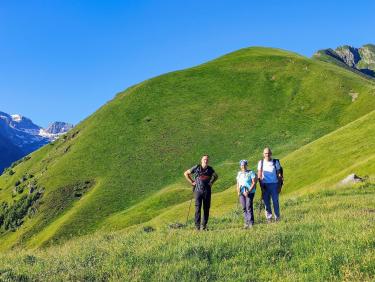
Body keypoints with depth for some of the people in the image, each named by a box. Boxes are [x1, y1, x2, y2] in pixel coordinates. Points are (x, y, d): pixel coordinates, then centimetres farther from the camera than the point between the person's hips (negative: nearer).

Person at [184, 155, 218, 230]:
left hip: (207, 191, 3)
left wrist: (211, 182, 12)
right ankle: (197, 225, -2)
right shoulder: (196, 167, -1)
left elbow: (216, 176, 27)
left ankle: (204, 225, 11)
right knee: (198, 208, -6)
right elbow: (186, 173, 7)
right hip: (198, 190, -3)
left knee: (206, 208, 3)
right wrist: (192, 182, 2)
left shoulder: (210, 169, 7)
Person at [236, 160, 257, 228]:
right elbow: (238, 183, 18)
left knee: (249, 207, -10)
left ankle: (251, 223, -6)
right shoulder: (239, 173, 15)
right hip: (242, 193, 5)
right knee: (244, 208, 4)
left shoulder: (251, 172, -2)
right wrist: (238, 191, 2)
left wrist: (249, 191, -15)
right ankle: (246, 222, 10)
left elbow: (254, 183, -7)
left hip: (250, 192, -5)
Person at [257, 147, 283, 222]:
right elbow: (259, 175, 5)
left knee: (275, 201, 0)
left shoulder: (276, 162, 2)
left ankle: (277, 217, 11)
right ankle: (269, 217, 12)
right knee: (266, 202, 2)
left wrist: (279, 186, -1)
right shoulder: (261, 162, 5)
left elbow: (279, 174, 4)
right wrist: (261, 185, -4)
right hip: (265, 185, 1)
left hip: (274, 184, -1)